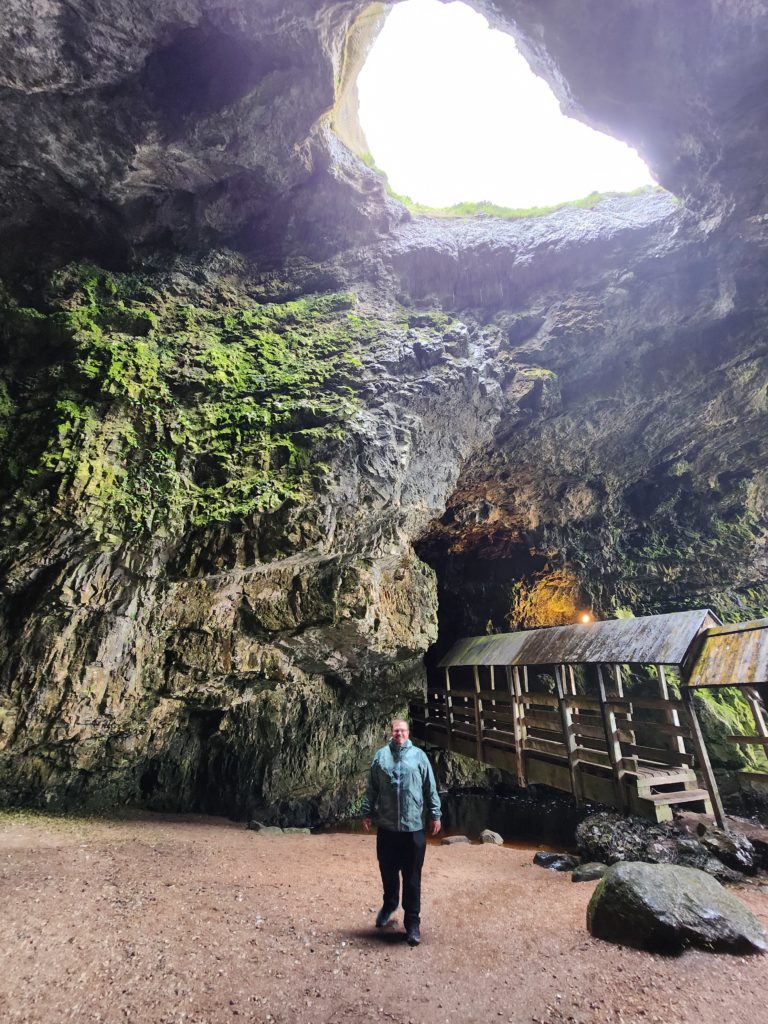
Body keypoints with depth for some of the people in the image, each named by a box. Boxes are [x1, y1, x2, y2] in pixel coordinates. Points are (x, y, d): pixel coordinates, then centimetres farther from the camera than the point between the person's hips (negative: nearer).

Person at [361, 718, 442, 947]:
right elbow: (371, 788, 5)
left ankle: (413, 923, 23)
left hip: (413, 827, -2)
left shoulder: (419, 755, -4)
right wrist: (367, 813, 5)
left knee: (412, 878, 7)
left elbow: (430, 788, 1)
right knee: (388, 872, 19)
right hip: (386, 827, 2)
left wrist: (435, 815, 2)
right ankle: (389, 905, 45)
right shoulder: (380, 755, -2)